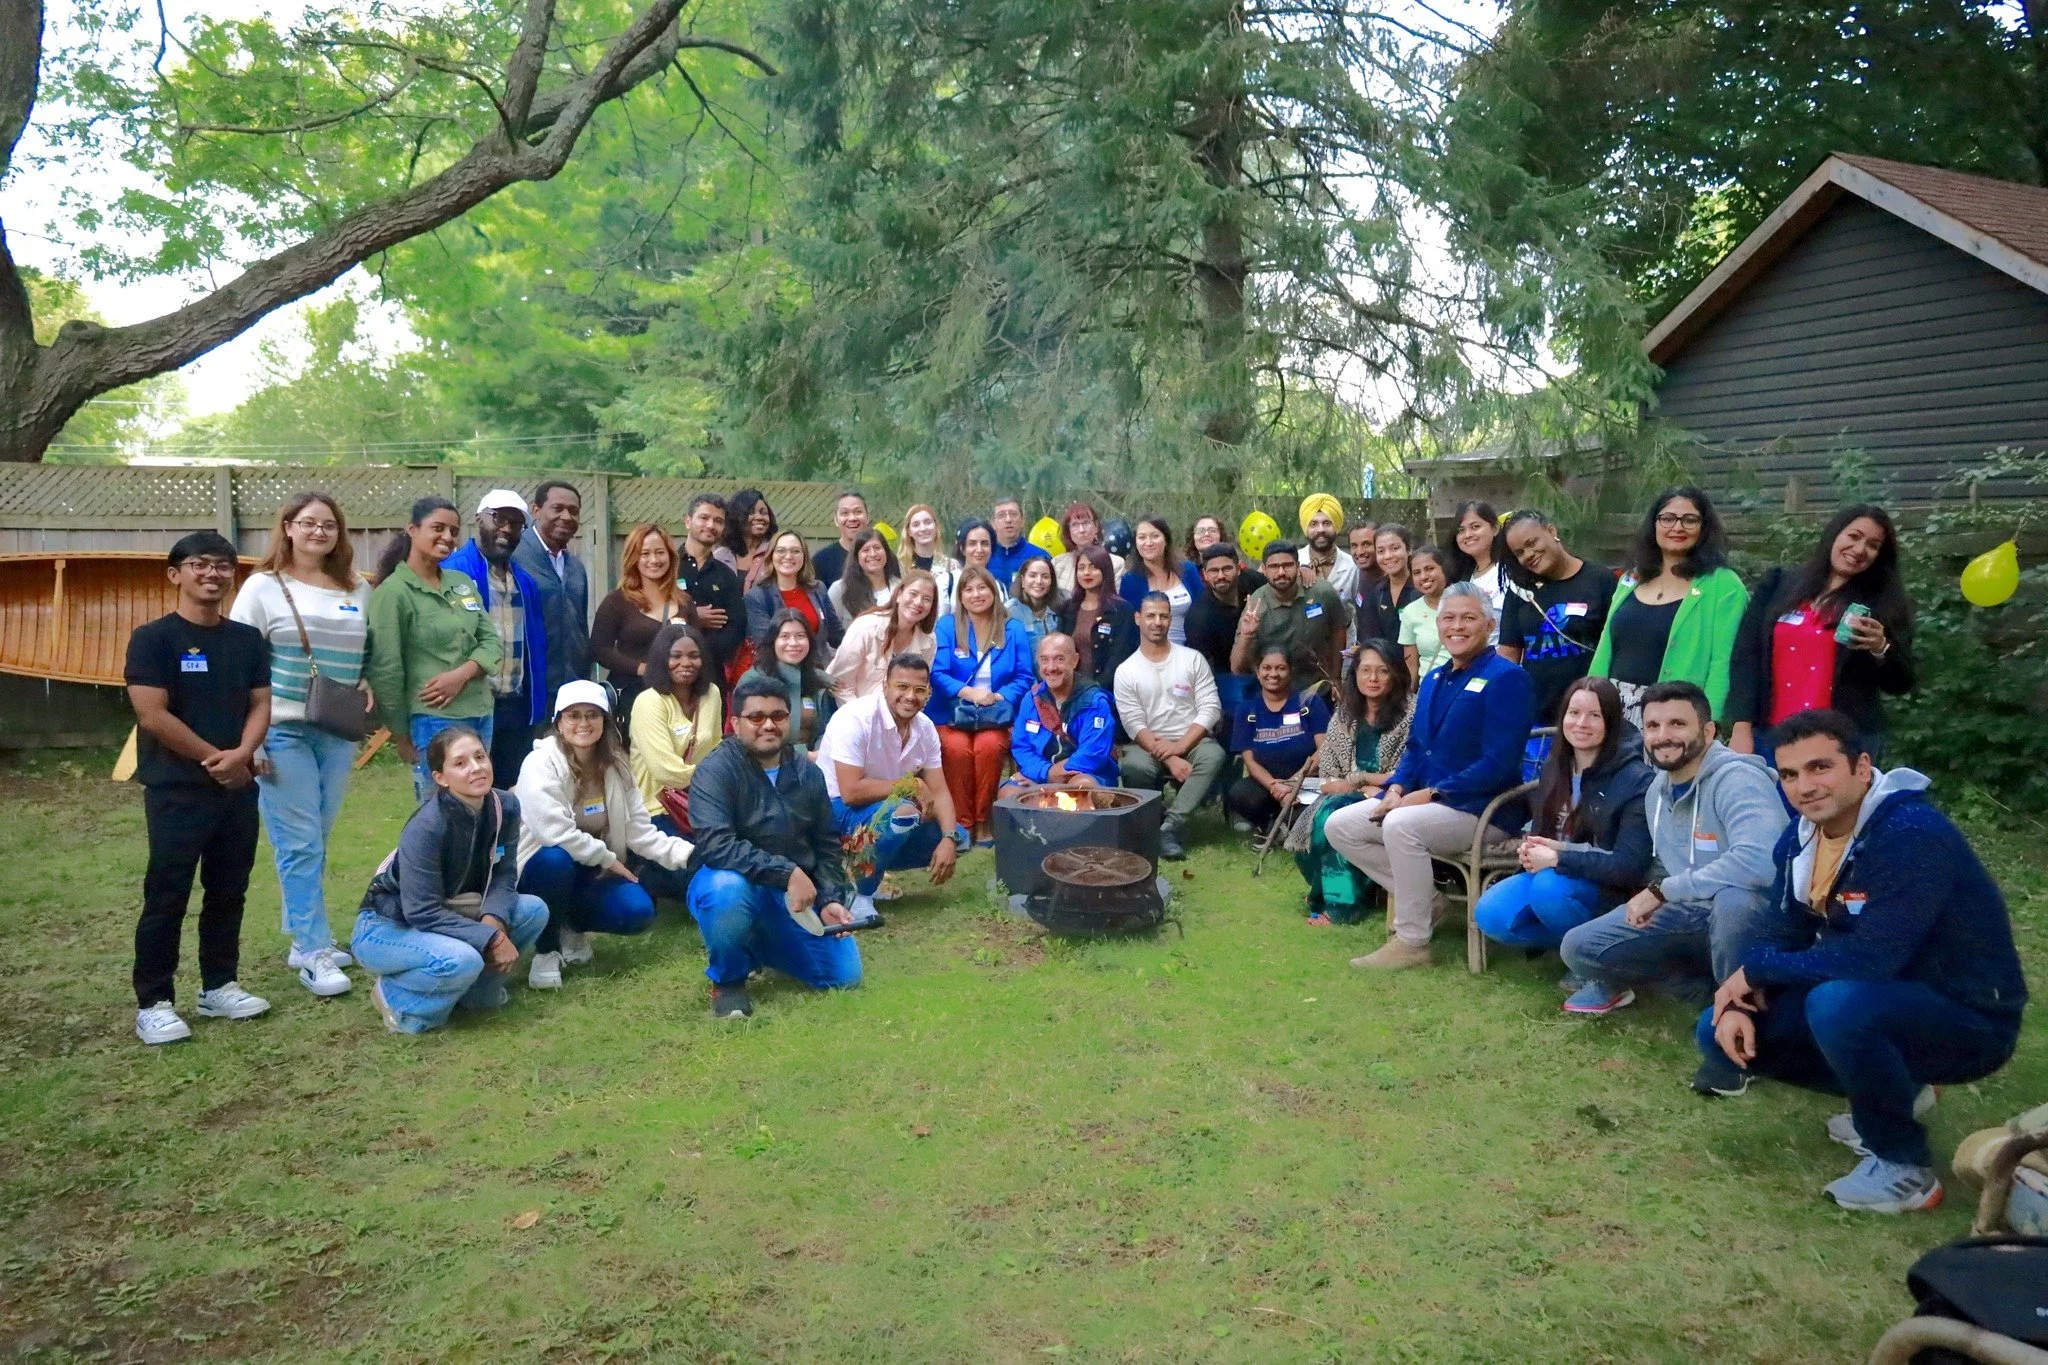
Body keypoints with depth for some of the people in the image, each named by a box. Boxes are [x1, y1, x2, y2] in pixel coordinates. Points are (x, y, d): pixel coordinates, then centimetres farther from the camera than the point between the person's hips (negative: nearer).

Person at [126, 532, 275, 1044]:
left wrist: (242, 754, -12)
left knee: (229, 892, 12)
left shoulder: (248, 639, 10)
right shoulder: (153, 638, -6)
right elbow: (153, 716, -13)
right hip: (176, 789, -5)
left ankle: (219, 987, 24)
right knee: (167, 897, -1)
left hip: (239, 788, 5)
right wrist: (215, 759, -11)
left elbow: (261, 704, 7)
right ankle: (153, 1003, 7)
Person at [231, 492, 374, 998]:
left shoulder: (358, 591, 11)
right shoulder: (264, 586, -2)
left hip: (338, 732, 4)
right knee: (299, 845, -4)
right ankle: (315, 953, 1)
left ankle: (304, 940, 23)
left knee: (315, 842, 12)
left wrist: (366, 685, -2)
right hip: (282, 732, -4)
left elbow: (369, 653, 21)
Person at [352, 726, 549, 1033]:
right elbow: (422, 912, -28)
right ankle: (396, 996, -4)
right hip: (387, 927, -7)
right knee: (462, 960, -35)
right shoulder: (426, 826, -29)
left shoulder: (505, 807, -11)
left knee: (534, 910, -13)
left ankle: (474, 988, 6)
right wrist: (491, 939, -28)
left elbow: (503, 877, -6)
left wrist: (493, 922, -26)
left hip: (446, 916, 7)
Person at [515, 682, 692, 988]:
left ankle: (571, 929, 14)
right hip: (542, 870, -5)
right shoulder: (541, 764, -18)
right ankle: (545, 950, -12)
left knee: (638, 911, -20)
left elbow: (640, 830, -3)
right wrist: (607, 858, -19)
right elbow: (554, 832, -29)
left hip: (589, 876, 5)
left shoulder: (615, 765, 1)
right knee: (557, 858, -37)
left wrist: (689, 853, -16)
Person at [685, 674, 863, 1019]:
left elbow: (826, 845, 10)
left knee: (846, 974, -4)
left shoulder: (808, 774, 4)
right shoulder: (717, 770, -15)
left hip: (797, 897, 5)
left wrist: (830, 899, -6)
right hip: (731, 886, -5)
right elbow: (715, 844, -29)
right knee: (728, 888, -40)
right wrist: (787, 872, -32)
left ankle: (760, 946, 24)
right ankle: (727, 978, -8)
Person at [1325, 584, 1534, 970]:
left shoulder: (1506, 678, -11)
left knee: (1401, 825, -35)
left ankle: (1412, 942, -21)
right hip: (1423, 800, 9)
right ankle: (1422, 898, 6)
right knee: (1339, 826, -3)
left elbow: (1499, 764, -20)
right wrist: (1398, 788, -4)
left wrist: (1430, 794, -21)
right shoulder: (1434, 679, 15)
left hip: (1482, 809, -9)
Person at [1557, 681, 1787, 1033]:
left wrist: (1661, 890, -30)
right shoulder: (1657, 788, 4)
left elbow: (1758, 861, -39)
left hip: (1750, 915, -7)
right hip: (1687, 913, 7)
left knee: (1734, 896, -42)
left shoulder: (1737, 779, -23)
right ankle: (1708, 986, 11)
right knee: (1579, 948, -5)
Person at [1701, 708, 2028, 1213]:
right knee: (1721, 1031, -1)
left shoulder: (1915, 835, -28)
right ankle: (1892, 1093, 16)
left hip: (1967, 1020, -8)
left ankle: (1904, 1164, -12)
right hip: (1872, 1004, 8)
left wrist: (1755, 968, -21)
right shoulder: (1800, 836, -2)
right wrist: (1740, 1004, -15)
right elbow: (1779, 934, 4)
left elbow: (1869, 959, -35)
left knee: (1838, 1004, -38)